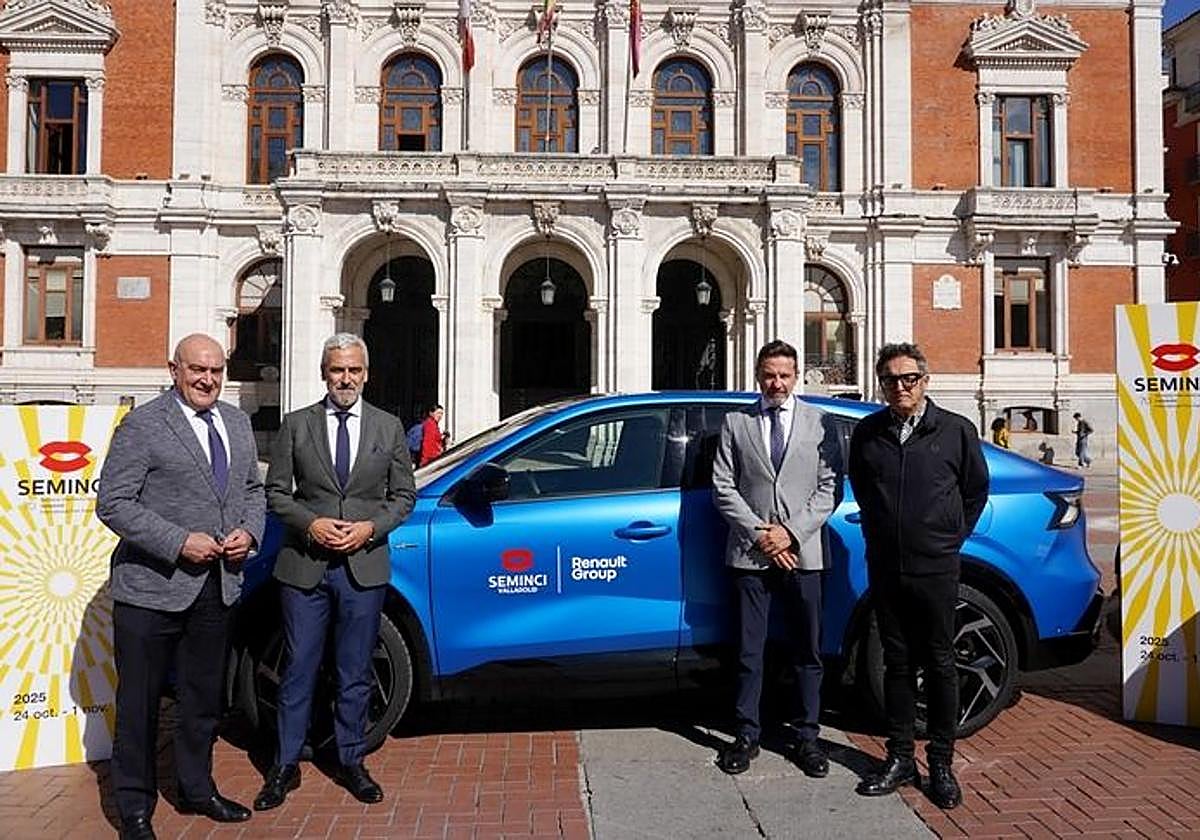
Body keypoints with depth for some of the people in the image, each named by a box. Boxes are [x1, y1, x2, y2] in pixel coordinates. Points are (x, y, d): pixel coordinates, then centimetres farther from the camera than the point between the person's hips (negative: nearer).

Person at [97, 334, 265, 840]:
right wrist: (179, 543, -20)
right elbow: (113, 503, -14)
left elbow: (253, 489, 17)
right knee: (139, 703, 8)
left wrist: (249, 532, -3)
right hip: (152, 588, -6)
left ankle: (196, 789, 37)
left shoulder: (237, 423, 10)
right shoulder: (142, 425, -10)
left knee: (205, 698, 19)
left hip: (218, 587, 6)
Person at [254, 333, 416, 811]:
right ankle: (286, 767, 22)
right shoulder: (296, 425, 2)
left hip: (364, 569, 1)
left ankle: (351, 763, 26)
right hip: (304, 567, 0)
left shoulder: (388, 428, 4)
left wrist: (370, 527, -9)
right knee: (298, 671, 9)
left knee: (355, 674, 12)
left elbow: (404, 495, 7)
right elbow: (275, 492, 3)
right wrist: (310, 524, -13)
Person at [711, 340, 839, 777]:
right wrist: (760, 533, -8)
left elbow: (829, 487, 2)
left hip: (803, 553, 0)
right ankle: (746, 735, 19)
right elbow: (723, 488, 2)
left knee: (808, 650, 8)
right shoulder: (735, 423, 7)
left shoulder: (819, 423, 7)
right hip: (751, 554, 0)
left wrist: (791, 531, -9)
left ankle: (805, 736, 22)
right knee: (749, 651, 6)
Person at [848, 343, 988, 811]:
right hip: (884, 567, 2)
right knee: (897, 663, 10)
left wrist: (950, 538, 10)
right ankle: (899, 758, 20)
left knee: (939, 665, 5)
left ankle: (941, 763, 16)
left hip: (935, 568, -2)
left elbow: (976, 490, 10)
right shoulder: (867, 433, 4)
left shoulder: (956, 430, -2)